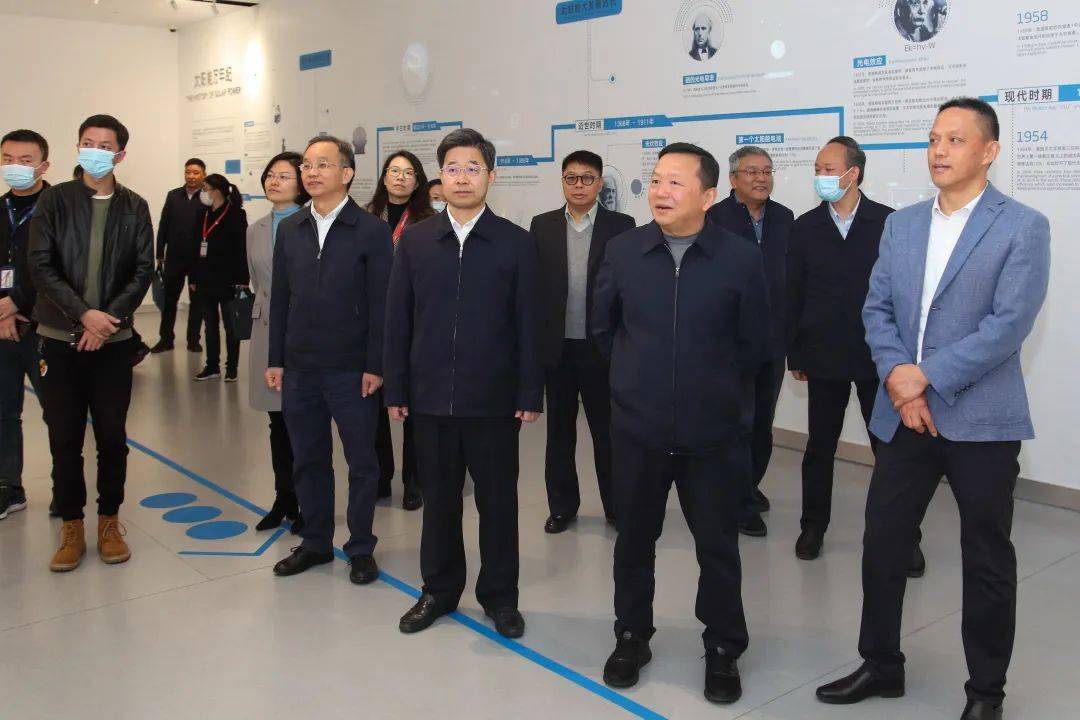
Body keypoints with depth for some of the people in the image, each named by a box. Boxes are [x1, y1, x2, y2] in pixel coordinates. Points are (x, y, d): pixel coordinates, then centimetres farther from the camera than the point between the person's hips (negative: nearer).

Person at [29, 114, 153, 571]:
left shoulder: (134, 208, 5)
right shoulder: (54, 200, 2)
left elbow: (143, 271, 0)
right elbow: (41, 267, -5)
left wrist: (108, 319, -12)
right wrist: (83, 314, -16)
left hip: (113, 339, 1)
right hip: (60, 337, 0)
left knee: (112, 435, 6)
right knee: (64, 438, 4)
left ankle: (109, 521, 21)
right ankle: (72, 526, 17)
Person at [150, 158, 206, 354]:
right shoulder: (173, 195, 6)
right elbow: (163, 226, 7)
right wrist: (160, 254, 5)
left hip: (198, 258, -3)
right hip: (174, 257, 4)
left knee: (196, 300, 8)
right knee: (168, 299, 8)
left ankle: (193, 340, 18)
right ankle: (165, 339, 17)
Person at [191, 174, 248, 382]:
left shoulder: (236, 214, -8)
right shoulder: (204, 215, 11)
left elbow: (242, 248, -12)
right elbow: (198, 248, 13)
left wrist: (242, 279, -17)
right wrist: (194, 278, 10)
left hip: (227, 280, -6)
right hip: (205, 280, 6)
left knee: (230, 325, 4)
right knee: (210, 325, 12)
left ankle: (231, 368, 11)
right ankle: (212, 366, 21)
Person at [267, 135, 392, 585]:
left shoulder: (372, 231, -6)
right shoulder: (289, 230, 9)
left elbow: (380, 304, -8)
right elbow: (280, 299, 10)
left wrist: (374, 366, -11)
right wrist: (276, 360, 6)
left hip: (352, 370, -4)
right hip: (299, 369, 5)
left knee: (362, 463, 6)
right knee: (307, 460, 14)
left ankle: (361, 548, 21)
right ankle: (315, 542, 29)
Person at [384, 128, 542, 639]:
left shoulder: (515, 243, -2)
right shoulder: (414, 241, 4)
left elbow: (529, 324, -2)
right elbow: (398, 320, 5)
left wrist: (530, 394, -6)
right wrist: (396, 388, 2)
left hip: (494, 400, -2)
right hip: (430, 398, 2)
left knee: (498, 500, 9)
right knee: (438, 499, 13)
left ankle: (499, 596, 26)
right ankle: (439, 590, 31)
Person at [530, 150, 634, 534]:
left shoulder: (621, 226, -1)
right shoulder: (542, 226, 5)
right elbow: (531, 286, 2)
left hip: (602, 347, -2)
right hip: (556, 346, 2)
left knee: (607, 429, 9)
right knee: (559, 430, 12)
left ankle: (616, 505, 22)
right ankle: (562, 505, 25)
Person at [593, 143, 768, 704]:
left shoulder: (742, 259, -8)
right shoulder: (623, 251, -2)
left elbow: (752, 343, 2)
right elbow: (603, 327, 12)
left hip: (715, 432, -2)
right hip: (636, 428, 2)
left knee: (718, 546, 9)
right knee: (634, 539, 15)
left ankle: (723, 651, 28)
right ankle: (631, 637, 34)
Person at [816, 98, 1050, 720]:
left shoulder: (1023, 226, -5)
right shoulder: (901, 224, 11)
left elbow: (1010, 323, -15)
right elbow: (877, 309, 5)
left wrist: (927, 377, -17)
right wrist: (897, 377, -11)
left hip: (981, 419, -4)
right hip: (904, 414, 5)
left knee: (986, 558, 8)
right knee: (883, 543, 10)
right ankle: (881, 666, 29)